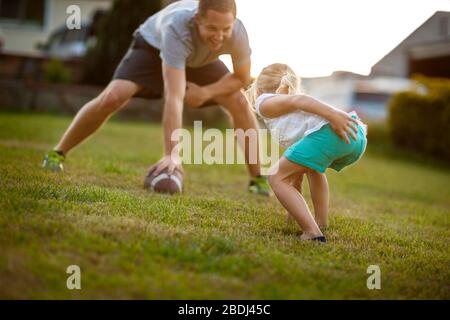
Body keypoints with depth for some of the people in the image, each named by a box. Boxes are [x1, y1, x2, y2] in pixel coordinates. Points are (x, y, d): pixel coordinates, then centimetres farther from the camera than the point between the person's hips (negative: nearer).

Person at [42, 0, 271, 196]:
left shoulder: (237, 32, -36)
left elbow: (242, 78, -16)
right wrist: (172, 155, -56)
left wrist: (205, 92, -30)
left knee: (239, 102, -16)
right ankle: (57, 155, -4)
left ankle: (258, 179, -1)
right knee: (113, 97, -23)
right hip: (153, 45, -3)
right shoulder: (177, 28, -46)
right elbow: (174, 97, -52)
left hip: (199, 59, 3)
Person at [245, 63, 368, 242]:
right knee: (311, 165, 37)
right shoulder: (289, 119, 42)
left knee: (277, 177, 2)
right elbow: (298, 166, 45)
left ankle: (313, 233, -10)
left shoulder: (264, 102, 20)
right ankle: (321, 223, 35)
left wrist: (332, 114, -17)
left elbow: (297, 100, -2)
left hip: (329, 132, -8)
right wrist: (294, 208, 52)